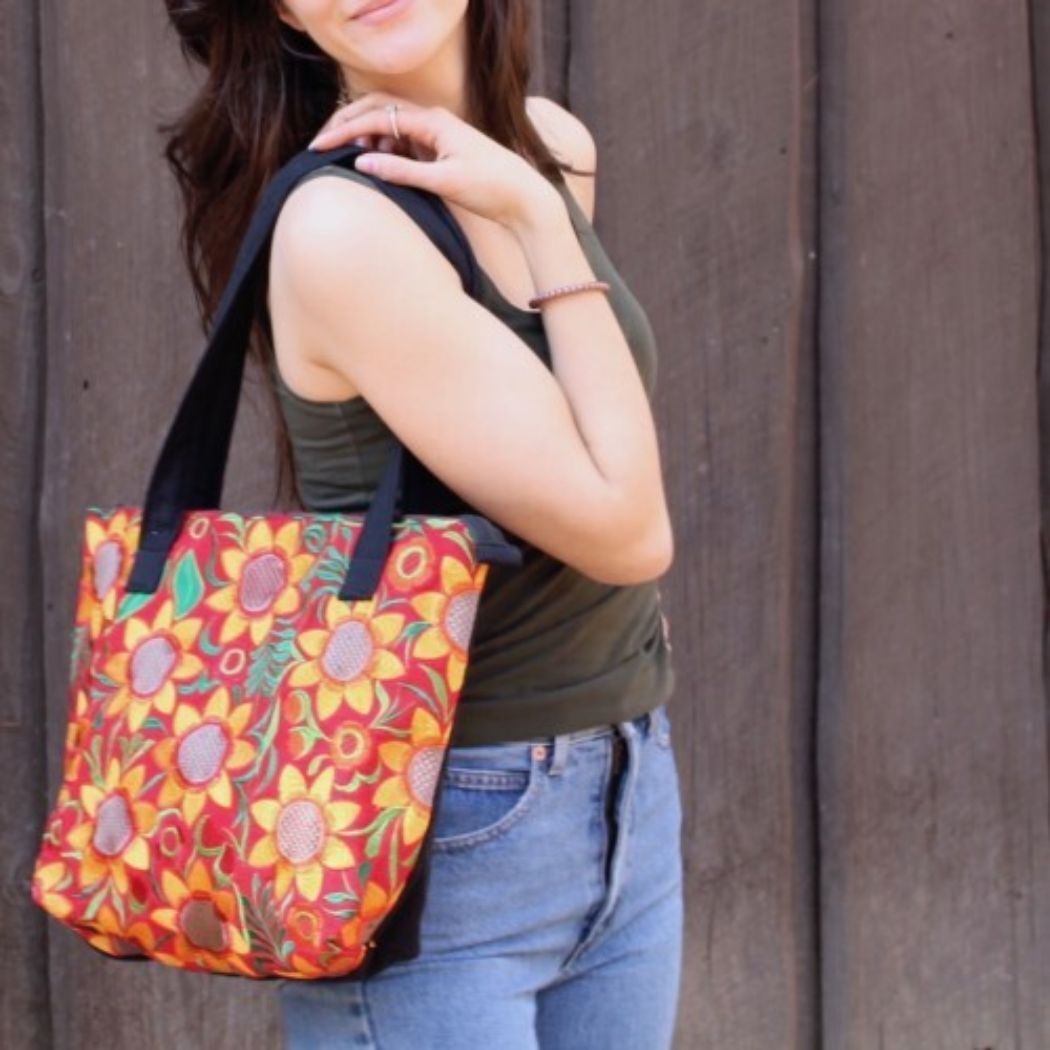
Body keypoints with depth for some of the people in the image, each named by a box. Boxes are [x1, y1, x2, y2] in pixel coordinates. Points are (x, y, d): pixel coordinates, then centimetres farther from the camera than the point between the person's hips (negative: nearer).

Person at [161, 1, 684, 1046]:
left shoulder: (553, 149, 4)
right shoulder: (340, 227, -20)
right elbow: (624, 531, -18)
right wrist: (544, 228, -15)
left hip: (625, 796, 8)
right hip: (445, 834, -8)